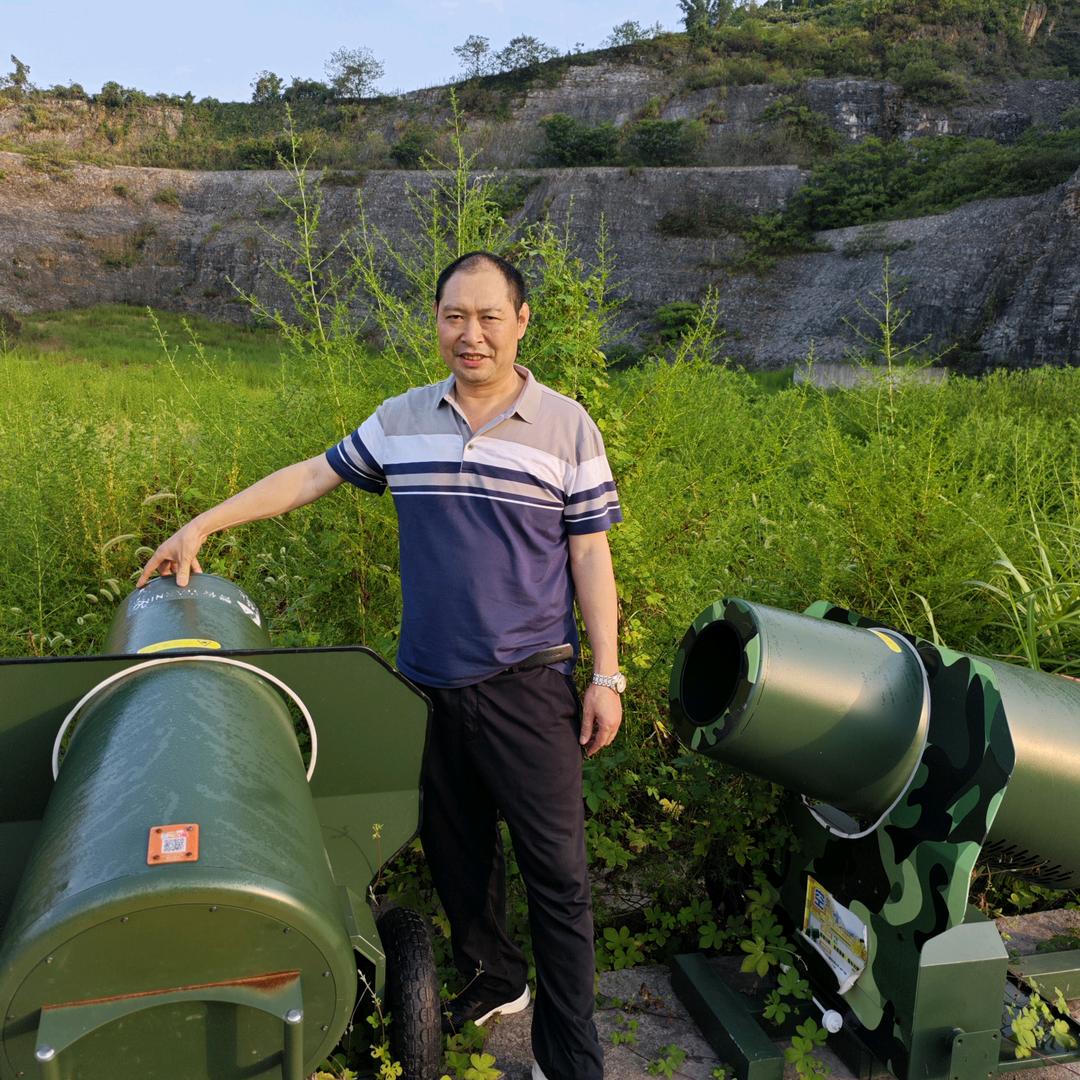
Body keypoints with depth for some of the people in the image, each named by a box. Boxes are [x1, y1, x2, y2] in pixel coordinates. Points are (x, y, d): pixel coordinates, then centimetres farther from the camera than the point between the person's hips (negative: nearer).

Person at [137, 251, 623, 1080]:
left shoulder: (566, 427, -3)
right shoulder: (400, 421, 5)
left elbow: (590, 554, -3)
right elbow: (313, 475, 14)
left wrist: (607, 676, -6)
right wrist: (203, 525, 10)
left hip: (526, 686, -3)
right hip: (430, 684, 4)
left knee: (557, 872, 1)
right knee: (455, 851, 17)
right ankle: (492, 980, 41)